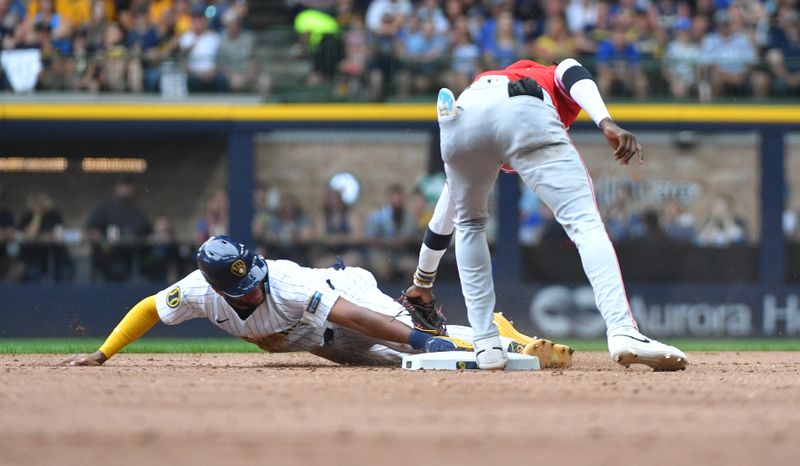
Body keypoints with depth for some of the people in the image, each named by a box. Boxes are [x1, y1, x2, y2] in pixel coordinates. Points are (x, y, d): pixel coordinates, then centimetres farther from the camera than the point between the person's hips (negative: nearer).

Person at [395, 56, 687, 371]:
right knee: (585, 222, -4)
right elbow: (576, 78, 10)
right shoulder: (553, 75, 41)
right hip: (525, 115, -4)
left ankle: (486, 346, 17)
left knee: (470, 224, 29)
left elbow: (442, 219, 51)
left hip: (459, 121, 4)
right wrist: (607, 124, -7)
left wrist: (422, 284, 60)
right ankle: (623, 331, -25)